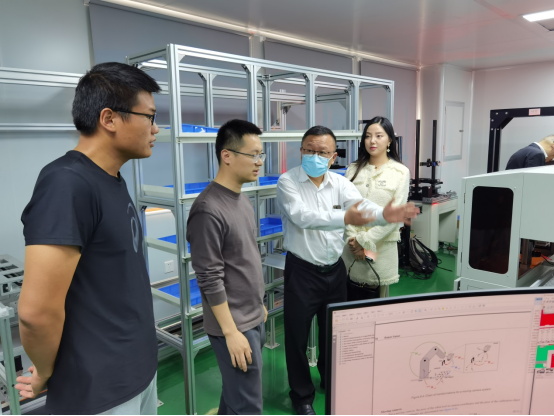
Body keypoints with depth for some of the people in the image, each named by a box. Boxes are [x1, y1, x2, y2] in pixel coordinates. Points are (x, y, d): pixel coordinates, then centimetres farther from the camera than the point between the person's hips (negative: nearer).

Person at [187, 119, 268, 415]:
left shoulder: (242, 199, 6)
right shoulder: (208, 210, -21)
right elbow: (210, 280, -21)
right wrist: (231, 332, -17)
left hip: (254, 318, 8)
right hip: (235, 325, -8)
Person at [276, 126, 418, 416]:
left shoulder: (340, 183, 0)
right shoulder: (288, 182, -12)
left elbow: (362, 205, -18)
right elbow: (302, 216, -29)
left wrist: (385, 214, -41)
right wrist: (345, 218, -44)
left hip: (335, 269, 4)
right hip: (302, 270, -4)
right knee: (298, 335, 7)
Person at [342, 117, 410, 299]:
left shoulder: (401, 172, 0)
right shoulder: (354, 169, 7)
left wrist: (366, 241, -11)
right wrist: (353, 239, -10)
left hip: (381, 246, -2)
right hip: (353, 246, 2)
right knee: (351, 299, 7)